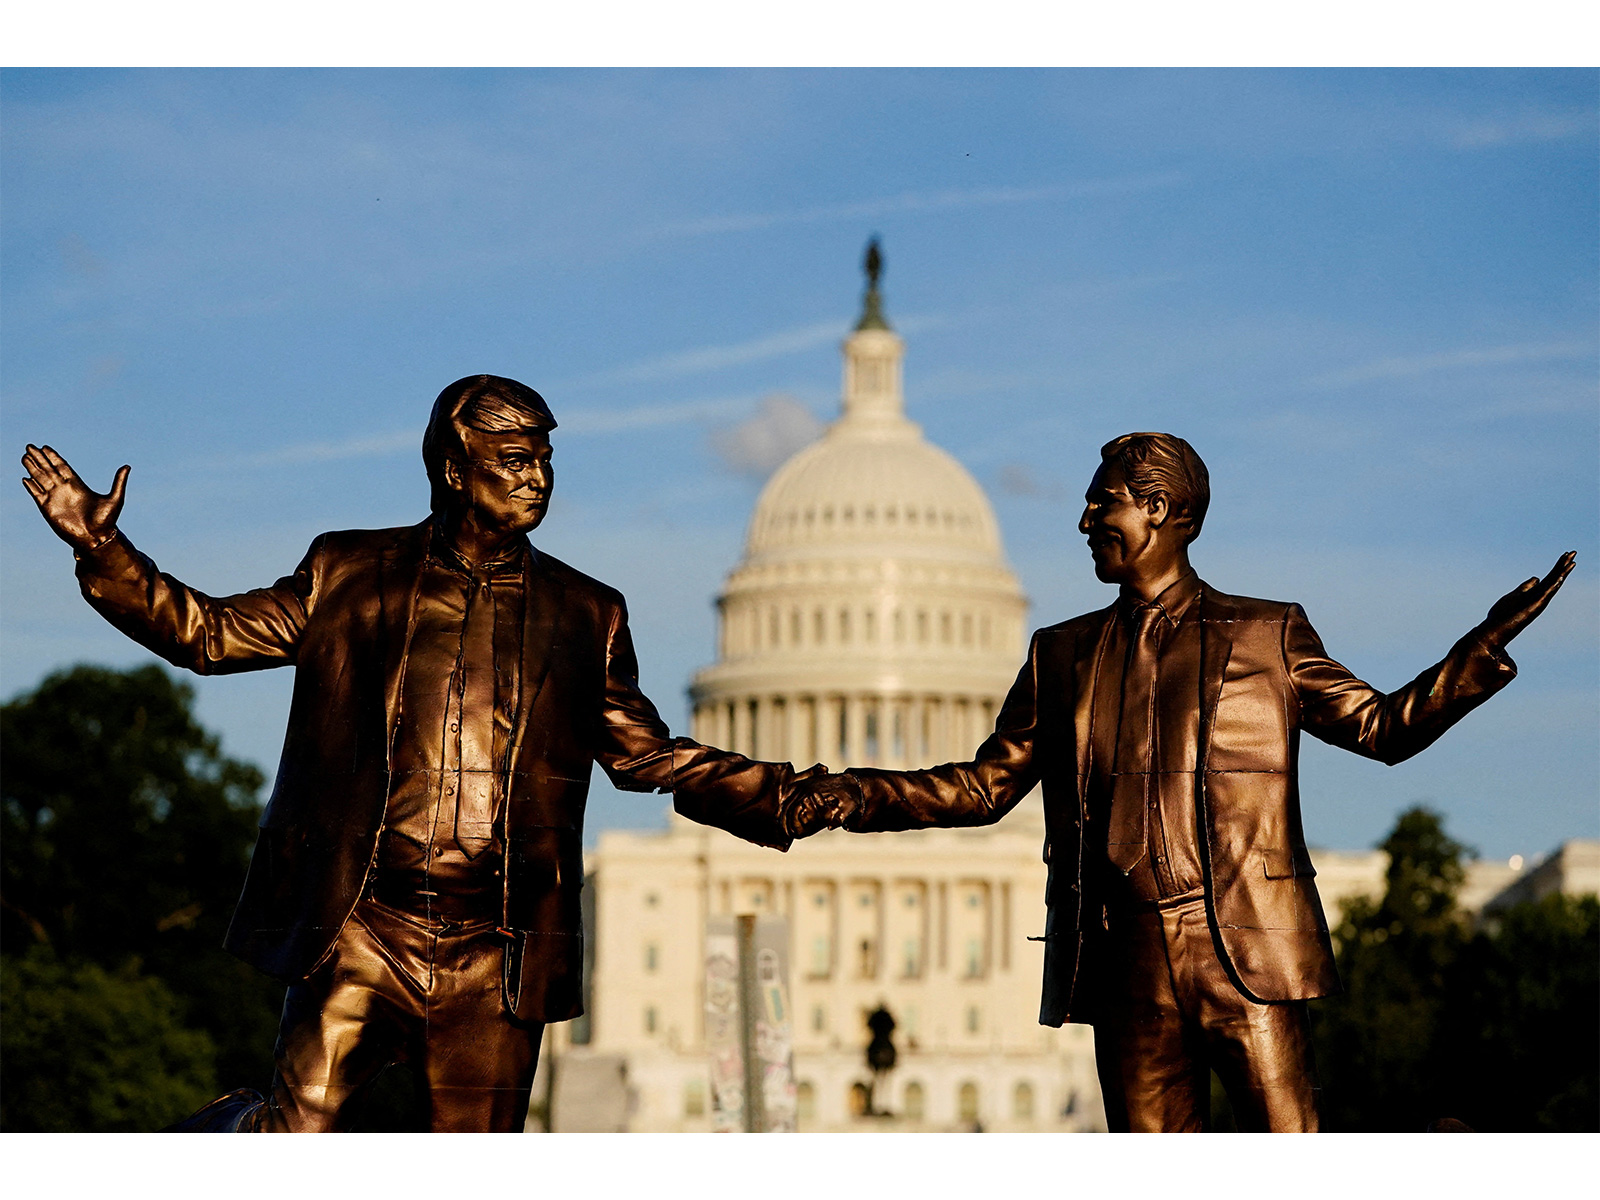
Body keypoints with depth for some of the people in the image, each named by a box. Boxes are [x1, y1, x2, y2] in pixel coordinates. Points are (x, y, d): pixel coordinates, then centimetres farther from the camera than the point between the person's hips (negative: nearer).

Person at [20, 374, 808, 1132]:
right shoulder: (351, 577, 8)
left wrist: (789, 798, 7)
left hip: (495, 958, 2)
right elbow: (210, 633, 11)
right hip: (362, 931, -2)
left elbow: (650, 756, 16)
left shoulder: (584, 616, 12)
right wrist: (101, 549, -1)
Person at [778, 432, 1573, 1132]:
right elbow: (986, 786, 19)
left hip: (1244, 957, -3)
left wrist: (1487, 643, -4)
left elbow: (1380, 727, 9)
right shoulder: (1063, 655, 18)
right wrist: (851, 798, 8)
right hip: (1128, 964, 3)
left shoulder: (1266, 638, 10)